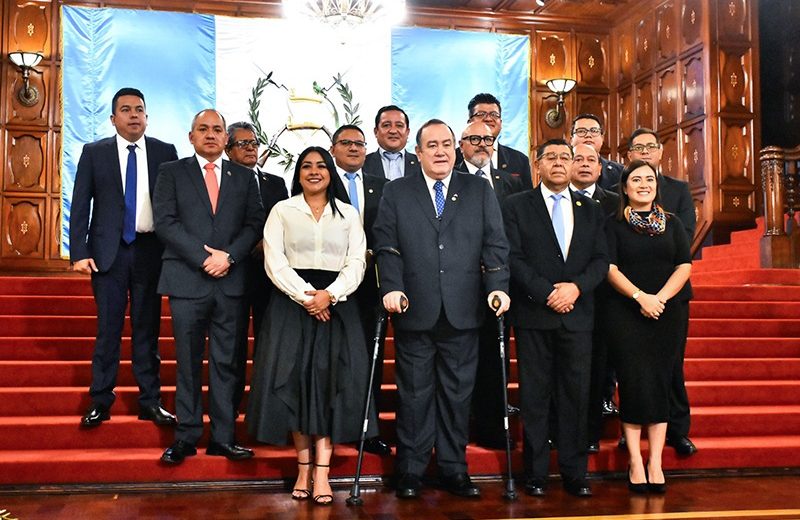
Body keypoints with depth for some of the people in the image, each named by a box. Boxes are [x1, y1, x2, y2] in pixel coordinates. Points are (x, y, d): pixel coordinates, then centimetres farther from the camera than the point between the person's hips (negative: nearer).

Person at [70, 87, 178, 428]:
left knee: (147, 328, 7)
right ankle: (100, 401, 12)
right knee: (108, 328, 2)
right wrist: (79, 252, -7)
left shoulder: (165, 152, 5)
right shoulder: (94, 153, 4)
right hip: (108, 251, -1)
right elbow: (80, 205, 2)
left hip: (151, 250, 1)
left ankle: (150, 401, 15)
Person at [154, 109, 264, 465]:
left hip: (231, 281, 2)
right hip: (187, 280, -1)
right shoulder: (172, 172, 8)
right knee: (189, 363, 3)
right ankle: (186, 436, 12)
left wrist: (228, 256, -10)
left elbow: (254, 222, 6)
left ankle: (223, 437, 10)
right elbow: (165, 222, -3)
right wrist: (205, 257, -12)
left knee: (226, 362, 4)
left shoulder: (243, 177, 14)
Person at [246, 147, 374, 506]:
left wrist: (329, 294, -13)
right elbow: (274, 262, -1)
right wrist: (305, 295, -13)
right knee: (294, 380, -5)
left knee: (330, 381, -7)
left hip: (336, 305, 1)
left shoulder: (348, 214, 12)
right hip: (291, 304, 0)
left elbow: (356, 263, 3)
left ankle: (321, 472, -7)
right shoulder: (282, 211, 9)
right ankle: (304, 468, 3)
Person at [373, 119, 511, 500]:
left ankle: (454, 469, 18)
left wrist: (498, 286, -8)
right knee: (414, 392, 6)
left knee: (458, 392, 7)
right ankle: (410, 470, 16)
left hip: (462, 312, 1)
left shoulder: (479, 190, 11)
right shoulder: (396, 193, 9)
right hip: (415, 311, -1)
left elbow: (495, 244, 4)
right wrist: (392, 287, -12)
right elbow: (387, 247, 1)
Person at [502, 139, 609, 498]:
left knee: (576, 396, 3)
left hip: (577, 316, 3)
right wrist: (546, 294, -13)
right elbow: (513, 257, -4)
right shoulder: (516, 206, 5)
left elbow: (601, 260, 7)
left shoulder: (591, 210, 15)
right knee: (535, 397, 2)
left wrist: (576, 286, -11)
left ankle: (575, 474, 12)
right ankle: (536, 473, 11)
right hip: (533, 315, -2)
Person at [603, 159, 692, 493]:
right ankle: (635, 463, 3)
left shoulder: (672, 224, 11)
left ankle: (655, 463, 5)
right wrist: (640, 297, -18)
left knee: (659, 383, 2)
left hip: (668, 313, 2)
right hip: (626, 314, -2)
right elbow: (610, 268, -6)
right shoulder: (614, 226, 4)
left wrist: (661, 297, -13)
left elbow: (684, 266, 3)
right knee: (633, 383, -3)